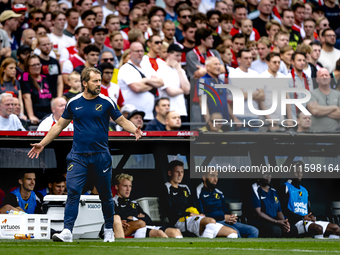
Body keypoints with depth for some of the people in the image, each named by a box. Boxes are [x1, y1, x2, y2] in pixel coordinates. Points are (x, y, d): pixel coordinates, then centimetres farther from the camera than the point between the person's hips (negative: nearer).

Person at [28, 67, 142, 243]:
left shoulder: (106, 102, 1)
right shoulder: (74, 103, 5)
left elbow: (122, 121, 6)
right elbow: (60, 125, 14)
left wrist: (134, 130, -15)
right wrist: (42, 144, 12)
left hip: (101, 156, 0)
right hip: (78, 156, 0)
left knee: (105, 195, 7)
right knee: (73, 192, -13)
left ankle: (109, 230, 24)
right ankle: (67, 231, -18)